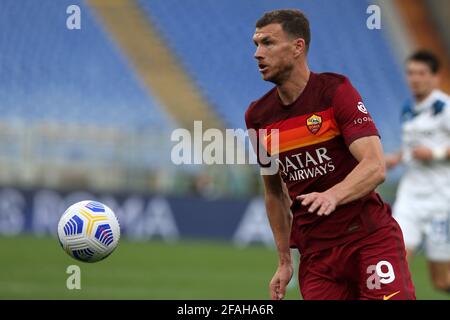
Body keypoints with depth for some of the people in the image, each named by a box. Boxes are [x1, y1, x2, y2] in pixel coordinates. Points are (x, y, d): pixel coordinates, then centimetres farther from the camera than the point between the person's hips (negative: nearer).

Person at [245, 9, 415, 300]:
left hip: (369, 238, -4)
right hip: (314, 252, 4)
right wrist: (285, 262, 16)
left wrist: (332, 196, -37)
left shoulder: (336, 91, -9)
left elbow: (375, 167, -19)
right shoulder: (258, 116, 7)